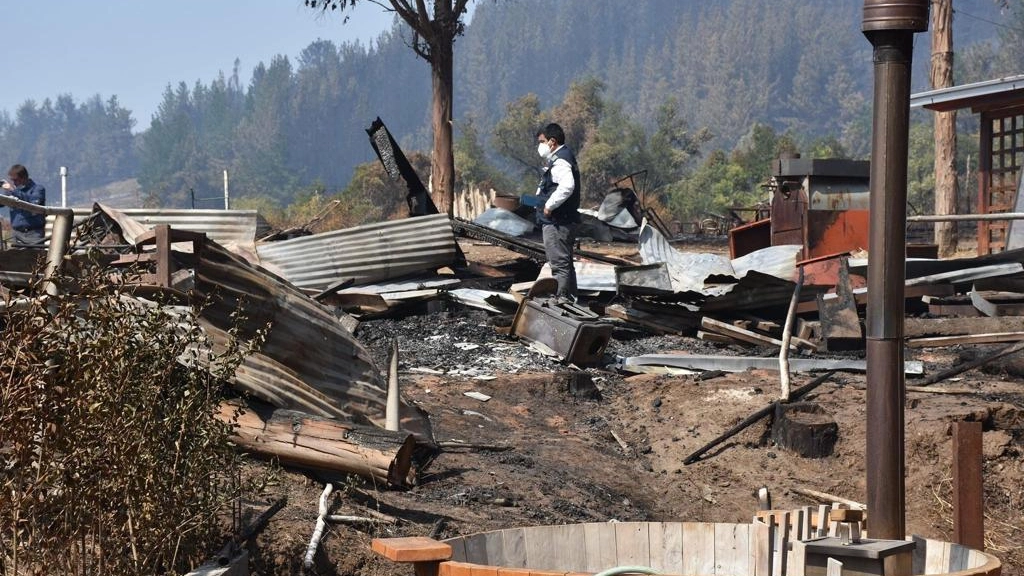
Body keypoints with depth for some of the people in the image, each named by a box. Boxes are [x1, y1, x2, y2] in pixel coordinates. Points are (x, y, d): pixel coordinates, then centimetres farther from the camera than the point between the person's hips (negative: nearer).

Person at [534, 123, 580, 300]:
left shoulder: (559, 161, -16)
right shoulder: (561, 158, 18)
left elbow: (567, 186, -33)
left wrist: (549, 205, -24)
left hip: (556, 223, -11)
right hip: (562, 220, 11)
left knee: (559, 264, -10)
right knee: (565, 263, 18)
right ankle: (570, 299, 26)